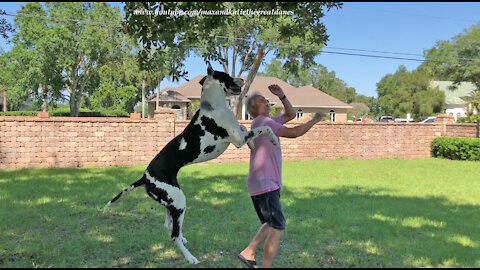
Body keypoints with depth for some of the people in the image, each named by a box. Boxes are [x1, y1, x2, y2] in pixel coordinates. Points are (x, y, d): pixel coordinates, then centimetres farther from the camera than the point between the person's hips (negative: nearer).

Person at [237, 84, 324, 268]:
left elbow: (290, 115, 24)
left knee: (272, 224, 20)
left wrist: (281, 96, 11)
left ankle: (248, 253, 20)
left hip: (266, 184, 10)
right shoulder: (262, 121, -12)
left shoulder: (266, 122, 17)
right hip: (264, 185, -10)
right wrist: (315, 120, -5)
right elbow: (294, 133, -17)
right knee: (278, 228, -8)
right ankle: (266, 265, -2)